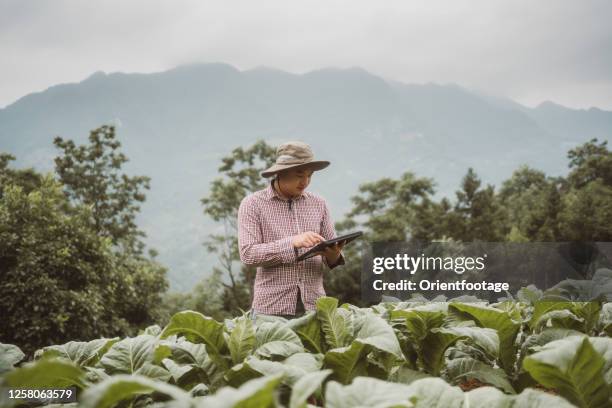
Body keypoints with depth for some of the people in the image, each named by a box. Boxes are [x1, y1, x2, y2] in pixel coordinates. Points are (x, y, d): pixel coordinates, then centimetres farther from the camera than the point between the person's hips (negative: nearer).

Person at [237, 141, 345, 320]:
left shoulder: (318, 204, 10)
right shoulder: (253, 204, 0)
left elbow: (332, 259, 12)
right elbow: (248, 253, -11)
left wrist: (333, 254, -12)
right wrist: (292, 243, -21)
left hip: (313, 306, 3)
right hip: (271, 308, -3)